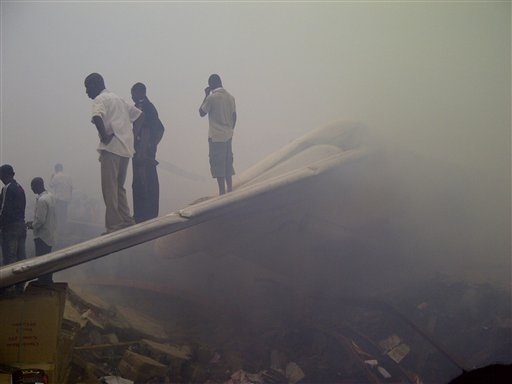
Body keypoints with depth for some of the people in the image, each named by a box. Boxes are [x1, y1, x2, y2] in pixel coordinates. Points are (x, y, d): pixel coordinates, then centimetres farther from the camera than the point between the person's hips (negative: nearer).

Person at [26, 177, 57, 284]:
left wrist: (32, 226, -4)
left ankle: (43, 281, 4)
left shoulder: (42, 200, -22)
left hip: (42, 236, -9)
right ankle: (48, 281, 26)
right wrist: (33, 222, 13)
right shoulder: (51, 197, 7)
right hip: (50, 234, 9)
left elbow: (40, 220, -23)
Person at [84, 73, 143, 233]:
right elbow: (139, 115, 25)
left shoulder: (99, 100, -2)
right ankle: (127, 222, 14)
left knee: (110, 188, -6)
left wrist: (104, 136, -15)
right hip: (126, 148, 8)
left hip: (111, 148, -8)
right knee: (119, 187, 15)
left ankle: (114, 226, -8)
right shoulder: (118, 98, 24)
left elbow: (97, 117, -24)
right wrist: (129, 131, 16)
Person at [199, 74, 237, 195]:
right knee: (227, 163, 14)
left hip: (215, 137, -6)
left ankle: (222, 191, -4)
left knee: (217, 164, -2)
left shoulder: (211, 98, -13)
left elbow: (202, 113, 0)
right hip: (228, 136, 6)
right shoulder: (230, 97, 6)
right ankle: (230, 189, 17)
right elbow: (234, 116, 9)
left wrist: (206, 96, 5)